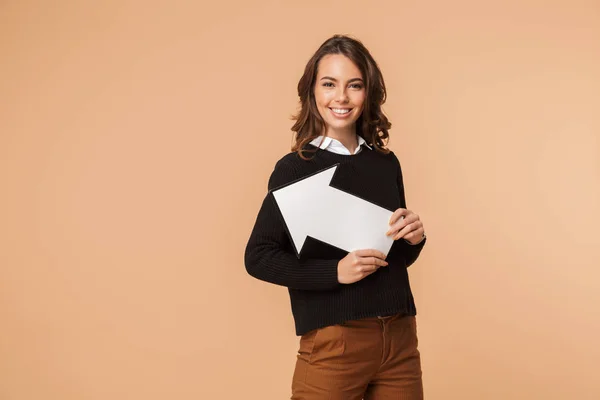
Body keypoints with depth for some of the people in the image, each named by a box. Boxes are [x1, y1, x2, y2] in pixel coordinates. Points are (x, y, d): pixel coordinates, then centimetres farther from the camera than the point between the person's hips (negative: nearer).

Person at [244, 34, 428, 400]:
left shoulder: (387, 163, 5)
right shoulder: (295, 168, -9)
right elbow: (258, 257, -9)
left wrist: (414, 238, -6)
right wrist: (334, 271, -18)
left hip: (400, 338, 5)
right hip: (333, 344, -4)